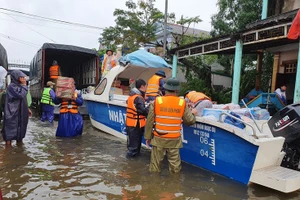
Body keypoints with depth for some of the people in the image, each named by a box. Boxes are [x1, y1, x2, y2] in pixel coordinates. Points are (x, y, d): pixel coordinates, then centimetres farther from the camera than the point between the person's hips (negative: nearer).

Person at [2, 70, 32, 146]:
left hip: (20, 112, 9)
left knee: (20, 129, 15)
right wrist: (24, 85, -13)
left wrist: (27, 109, 17)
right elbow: (21, 95, -25)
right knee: (10, 129, -2)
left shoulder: (19, 86, 14)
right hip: (12, 113, -9)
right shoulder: (12, 86, -13)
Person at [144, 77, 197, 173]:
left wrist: (147, 136, 7)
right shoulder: (182, 103, -7)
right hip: (174, 140, 0)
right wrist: (193, 113, 20)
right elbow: (190, 120, -1)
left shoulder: (156, 101, -8)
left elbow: (150, 121, -5)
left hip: (158, 139, 0)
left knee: (155, 163, 13)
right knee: (175, 164, 13)